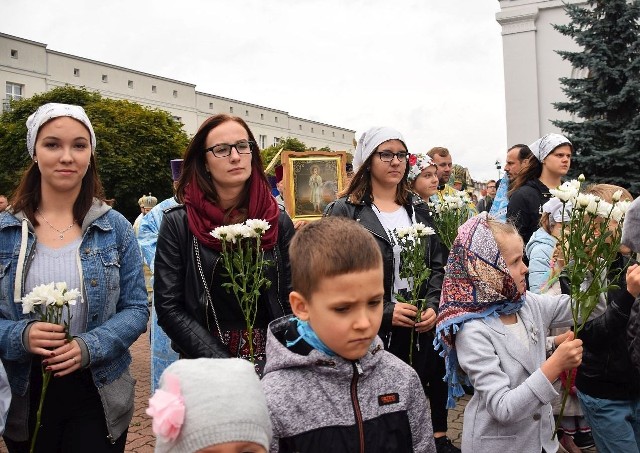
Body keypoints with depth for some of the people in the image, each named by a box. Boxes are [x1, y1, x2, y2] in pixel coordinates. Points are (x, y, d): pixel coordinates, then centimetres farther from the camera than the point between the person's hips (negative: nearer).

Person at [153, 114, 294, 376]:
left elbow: (291, 303, 1)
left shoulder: (279, 222, 1)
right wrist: (227, 367, -17)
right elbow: (169, 307, -9)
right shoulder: (178, 224, -5)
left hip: (270, 364, 2)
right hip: (206, 370, -2)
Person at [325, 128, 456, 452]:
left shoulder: (419, 210, 14)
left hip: (421, 328, 4)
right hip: (372, 331, -4)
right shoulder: (344, 212, -3)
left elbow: (437, 266, 13)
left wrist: (433, 306, -4)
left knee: (419, 398, 9)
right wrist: (385, 311, -16)